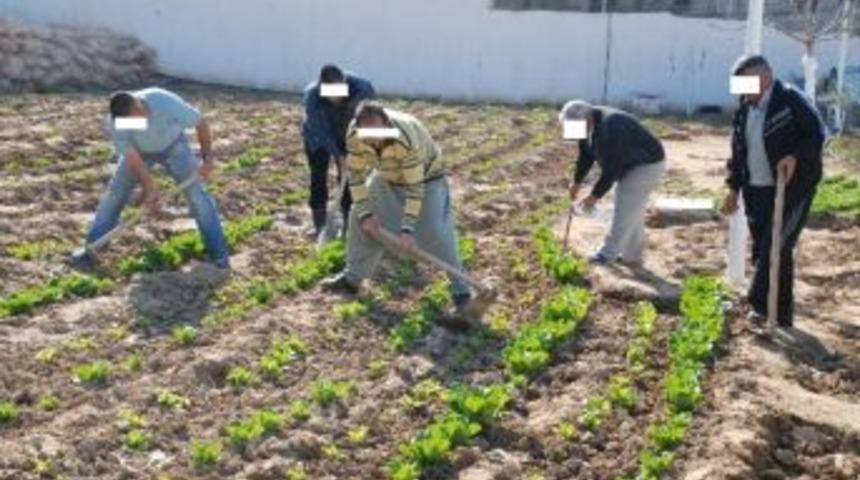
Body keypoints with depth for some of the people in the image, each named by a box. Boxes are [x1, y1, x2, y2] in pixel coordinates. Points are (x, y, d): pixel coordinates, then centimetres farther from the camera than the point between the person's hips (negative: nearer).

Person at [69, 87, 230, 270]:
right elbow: (134, 160, -26)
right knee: (114, 194, -5)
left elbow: (201, 123, -24)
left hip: (172, 145, -2)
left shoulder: (165, 103, -39)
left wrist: (207, 157, -21)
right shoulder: (117, 123, -31)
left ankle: (218, 253, -8)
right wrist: (150, 191, -34)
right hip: (139, 150, 2)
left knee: (196, 194, -13)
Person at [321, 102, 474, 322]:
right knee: (359, 219, 5)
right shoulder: (354, 135, -26)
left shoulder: (405, 138, -42)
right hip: (387, 177, 6)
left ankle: (461, 295, -14)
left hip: (425, 177, -6)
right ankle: (352, 278, 23)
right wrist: (365, 213, -17)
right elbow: (356, 174, -13)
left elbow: (414, 188, -37)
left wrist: (407, 229, -39)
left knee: (436, 234, -18)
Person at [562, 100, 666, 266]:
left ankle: (608, 254, 2)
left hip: (647, 166, -10)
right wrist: (577, 182, 8)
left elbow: (610, 168, -30)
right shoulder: (591, 125, -4)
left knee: (626, 212, -6)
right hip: (630, 165, 10)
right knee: (632, 212, 15)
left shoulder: (610, 128, -34)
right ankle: (632, 255, 23)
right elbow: (586, 155, 9)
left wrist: (595, 196, -22)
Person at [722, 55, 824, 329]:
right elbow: (738, 152, 17)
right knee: (762, 250, 9)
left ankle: (760, 305, -4)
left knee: (777, 247, -11)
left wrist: (796, 157, -27)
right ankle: (781, 314, 20)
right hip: (757, 190, 7)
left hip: (792, 188, -7)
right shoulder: (744, 111, 11)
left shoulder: (791, 100, -10)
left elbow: (817, 134, -12)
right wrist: (734, 188, 14)